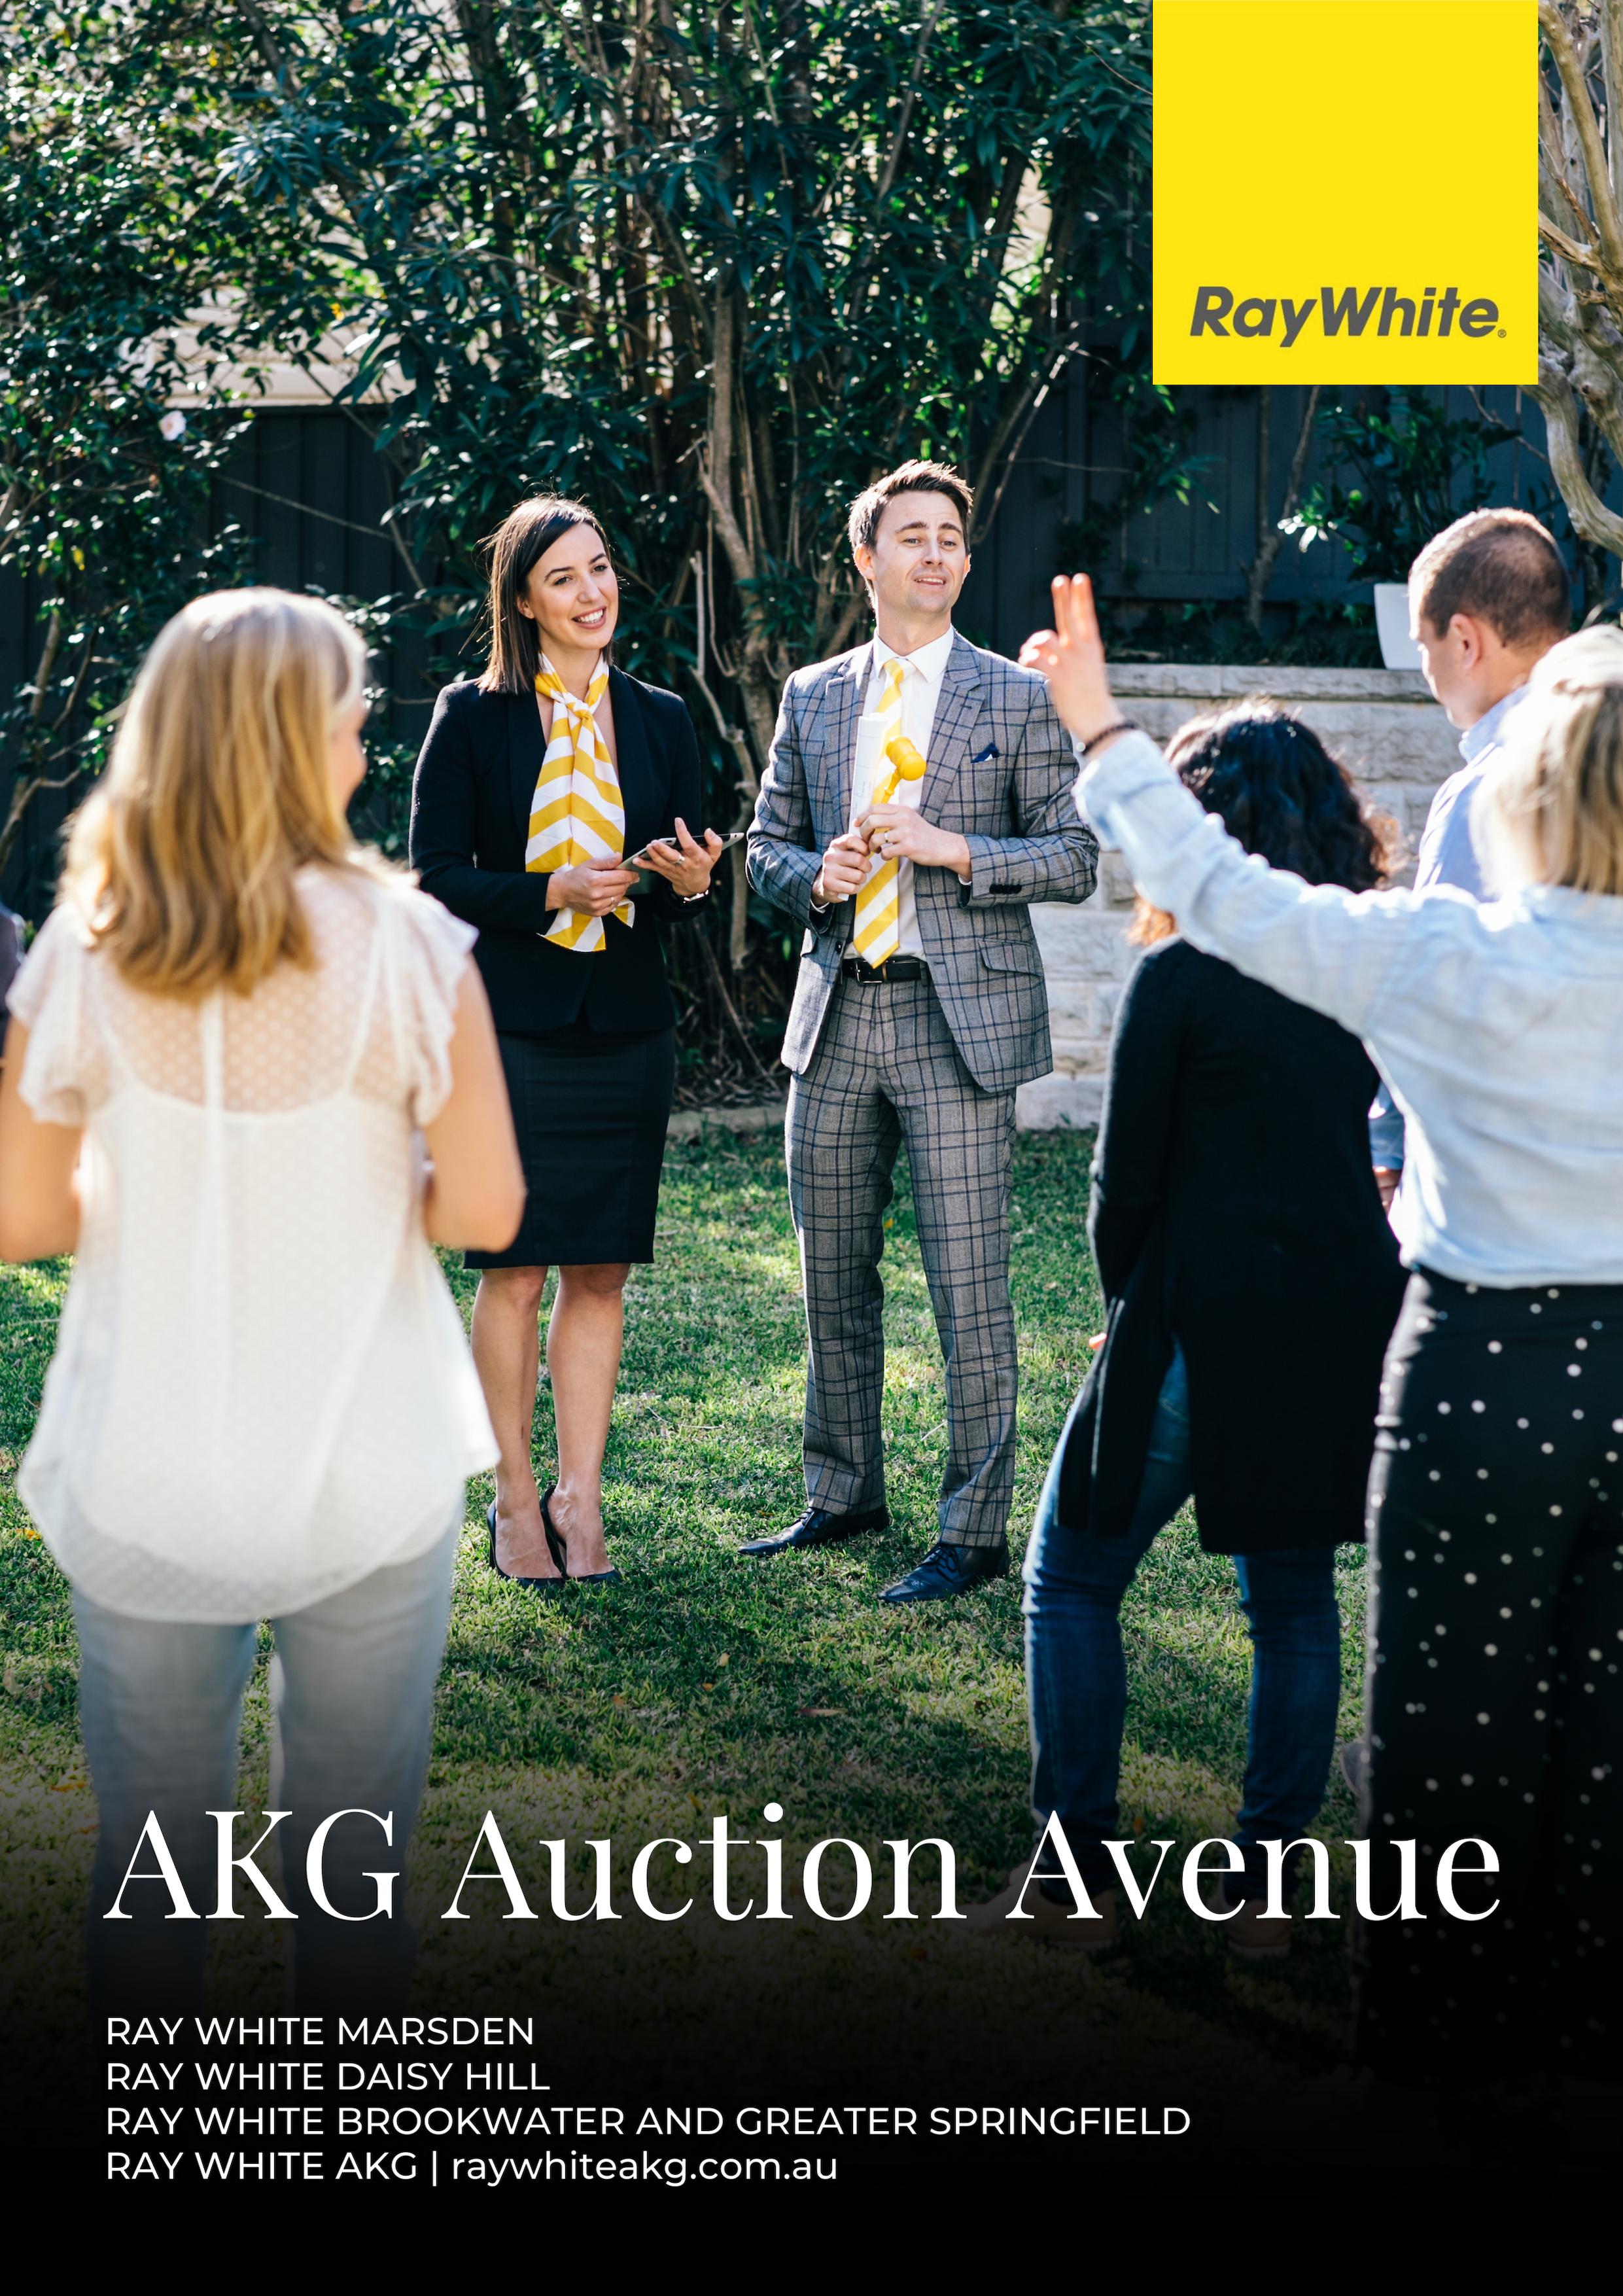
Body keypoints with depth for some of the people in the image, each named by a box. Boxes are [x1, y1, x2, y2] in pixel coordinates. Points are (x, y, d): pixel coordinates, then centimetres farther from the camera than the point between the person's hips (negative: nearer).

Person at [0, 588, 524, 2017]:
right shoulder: (406, 947, -12)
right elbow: (486, 1209, -10)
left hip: (145, 1485, 1)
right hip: (368, 1476, -1)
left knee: (151, 1863, 15)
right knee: (352, 1864, 13)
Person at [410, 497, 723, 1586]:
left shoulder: (660, 719, 10)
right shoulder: (474, 718, -1)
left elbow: (686, 875, 14)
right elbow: (437, 876, -3)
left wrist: (693, 880, -9)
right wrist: (554, 892, -16)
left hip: (626, 1031, 3)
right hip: (510, 1026, -3)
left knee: (602, 1273, 5)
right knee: (515, 1273, 0)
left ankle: (580, 1500, 12)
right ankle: (516, 1500, 11)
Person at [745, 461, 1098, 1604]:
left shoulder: (1018, 700, 2)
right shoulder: (814, 697, 13)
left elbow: (1074, 858, 0)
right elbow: (768, 845, 17)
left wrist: (960, 851, -14)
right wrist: (817, 876, -4)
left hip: (960, 1016, -4)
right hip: (837, 1013, 4)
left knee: (970, 1291, -6)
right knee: (834, 1279, 13)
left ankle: (976, 1532, 1)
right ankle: (845, 1493, 28)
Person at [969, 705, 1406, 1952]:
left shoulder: (1182, 975, -11)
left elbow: (1126, 1182, -7)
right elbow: (1378, 1144, 9)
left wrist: (1130, 1302, 10)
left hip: (1208, 1327, -5)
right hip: (1347, 1326, 5)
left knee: (1074, 1579, 9)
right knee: (1296, 1596, 16)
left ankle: (1078, 1875, 8)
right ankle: (1265, 1882, 17)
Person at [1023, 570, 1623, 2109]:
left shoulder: (1442, 958, -15)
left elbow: (1216, 891, -6)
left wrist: (1098, 727, 4)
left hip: (1488, 1370, -3)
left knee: (1456, 1718, 11)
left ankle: (1443, 2035, 24)